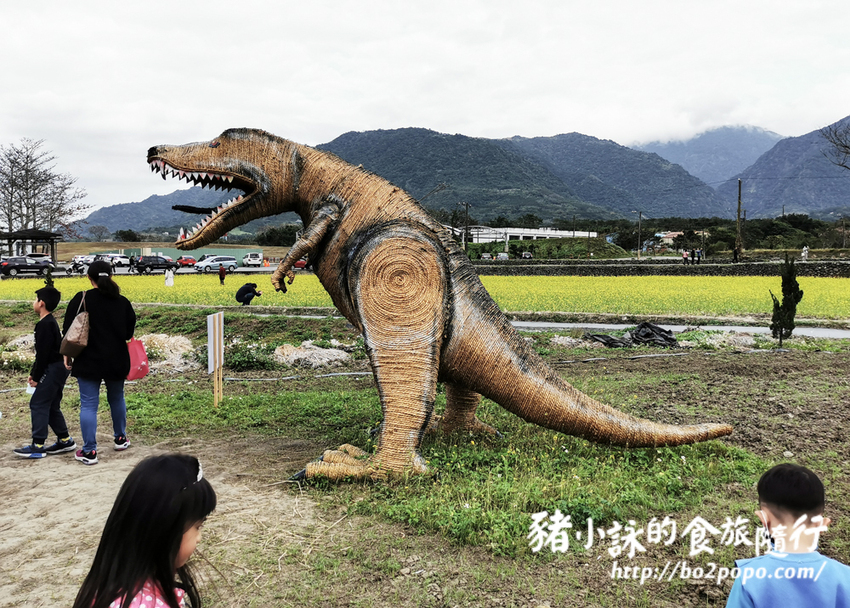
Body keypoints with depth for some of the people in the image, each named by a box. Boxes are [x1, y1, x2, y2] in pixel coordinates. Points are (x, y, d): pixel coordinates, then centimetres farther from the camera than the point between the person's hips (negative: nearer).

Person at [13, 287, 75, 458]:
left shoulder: (44, 324, -16)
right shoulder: (50, 322, 15)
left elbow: (43, 353, -18)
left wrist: (36, 377, -12)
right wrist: (33, 373, 19)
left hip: (53, 370, -10)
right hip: (58, 368, 10)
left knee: (38, 404, -6)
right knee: (51, 406, 15)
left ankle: (38, 446, -4)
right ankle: (65, 440, 19)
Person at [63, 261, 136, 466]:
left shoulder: (82, 299, -9)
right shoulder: (122, 302, -1)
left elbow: (68, 329, -6)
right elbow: (129, 332, 5)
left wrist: (67, 354, 5)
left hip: (89, 361, -3)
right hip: (117, 361, 3)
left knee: (88, 404, 1)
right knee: (116, 398, 22)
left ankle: (89, 451, 1)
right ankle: (120, 438, 35)